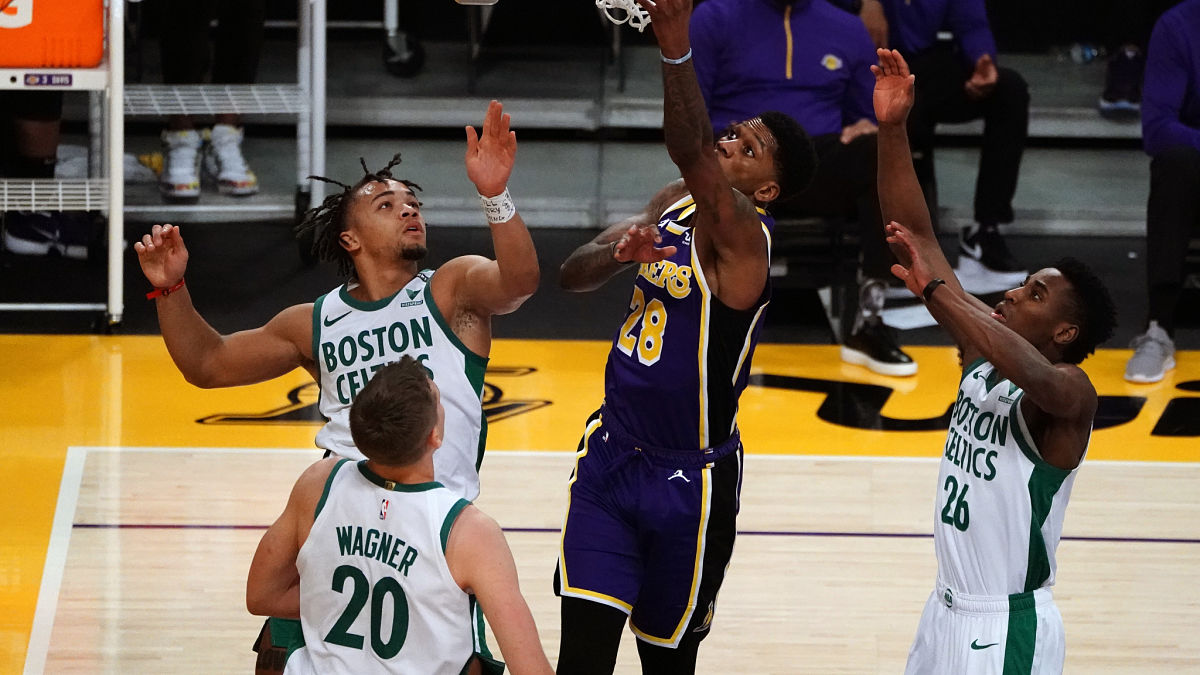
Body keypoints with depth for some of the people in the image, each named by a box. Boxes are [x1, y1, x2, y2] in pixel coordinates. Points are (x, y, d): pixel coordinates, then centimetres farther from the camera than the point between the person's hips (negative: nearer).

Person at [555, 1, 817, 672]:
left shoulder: (741, 234, -20)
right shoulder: (673, 206, 4)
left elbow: (692, 155, -40)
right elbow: (573, 275, 6)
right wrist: (619, 250, -17)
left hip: (689, 478, -6)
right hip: (612, 452, 6)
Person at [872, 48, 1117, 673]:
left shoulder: (1069, 391, -16)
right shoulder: (983, 348, 4)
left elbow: (1033, 376, -43)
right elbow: (917, 238, 0)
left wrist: (935, 290, -40)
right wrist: (892, 130, -10)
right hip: (947, 610, 8)